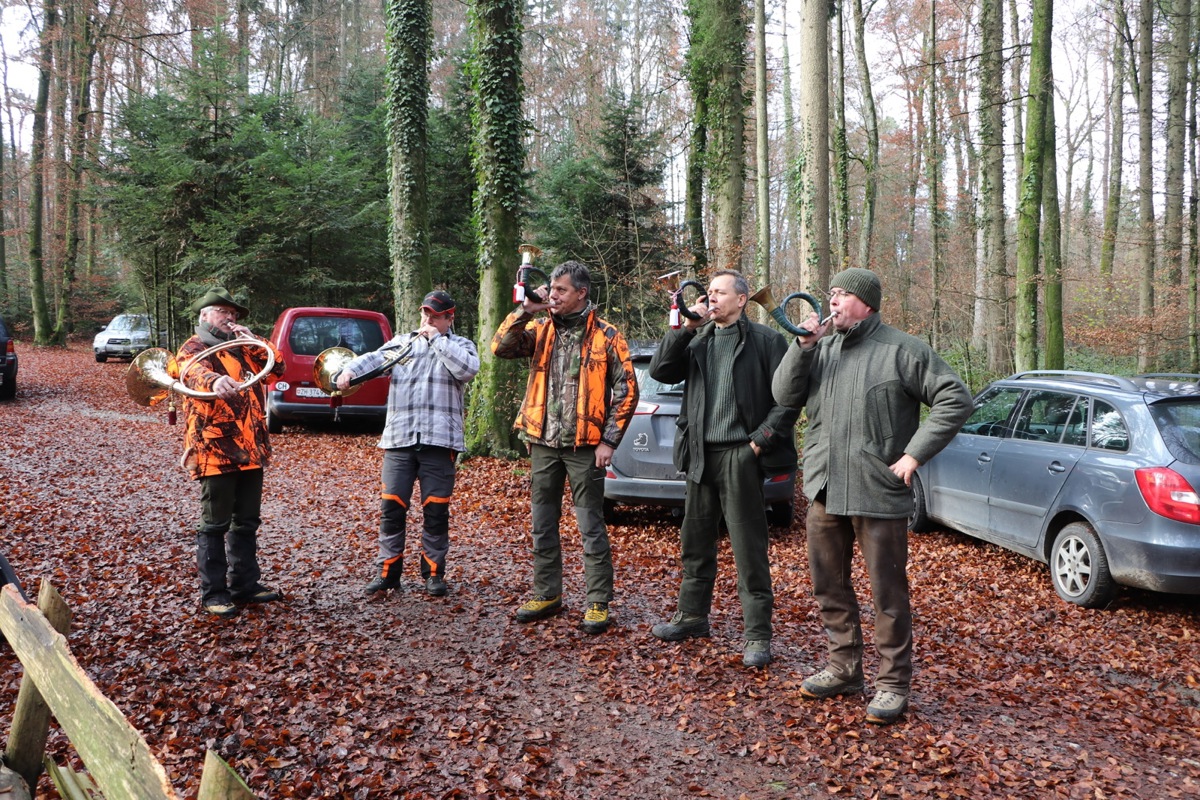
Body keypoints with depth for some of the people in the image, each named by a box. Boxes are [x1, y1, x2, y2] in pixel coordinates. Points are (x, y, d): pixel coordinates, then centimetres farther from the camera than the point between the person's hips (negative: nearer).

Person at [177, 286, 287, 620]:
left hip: (251, 450, 7)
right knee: (214, 525, 0)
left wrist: (253, 340, -2)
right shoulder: (194, 348, -4)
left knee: (246, 523, 13)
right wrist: (214, 381, -50)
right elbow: (196, 371, -27)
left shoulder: (242, 347, 18)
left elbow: (277, 366, 11)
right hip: (215, 451, -7)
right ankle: (213, 593, 6)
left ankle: (245, 584, 23)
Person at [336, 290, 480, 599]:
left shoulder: (461, 345, 10)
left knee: (436, 509, 2)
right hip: (398, 438, 2)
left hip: (439, 439, -2)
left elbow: (467, 368, -12)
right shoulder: (402, 342, 18)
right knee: (391, 507, 0)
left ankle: (434, 572, 13)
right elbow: (376, 358, 2)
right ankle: (386, 572, 8)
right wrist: (349, 370, -18)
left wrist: (436, 338, -7)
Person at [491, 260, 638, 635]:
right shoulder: (541, 330, 8)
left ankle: (598, 604, 9)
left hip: (584, 447, -5)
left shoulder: (606, 336, -4)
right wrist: (526, 310, -11)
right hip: (543, 444, 5)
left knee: (591, 529, 1)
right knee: (543, 527, 13)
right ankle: (547, 594, 26)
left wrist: (609, 440, -10)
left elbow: (626, 391, -5)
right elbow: (501, 347, -4)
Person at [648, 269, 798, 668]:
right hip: (701, 454, 6)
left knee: (748, 548, -2)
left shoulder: (765, 340, -3)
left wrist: (762, 439, -11)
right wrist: (684, 328, -5)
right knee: (695, 541, 16)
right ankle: (692, 616, 31)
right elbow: (659, 371, 2)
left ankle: (758, 635, 5)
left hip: (740, 455, -6)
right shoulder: (697, 339, 12)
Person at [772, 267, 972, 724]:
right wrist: (802, 347, -8)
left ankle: (893, 683, 13)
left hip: (878, 494, -6)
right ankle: (844, 669, 30)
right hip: (824, 492, 6)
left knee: (888, 594, 1)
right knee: (829, 587, 15)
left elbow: (955, 401, -9)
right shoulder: (822, 348, 12)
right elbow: (785, 395, 4)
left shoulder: (902, 351, -6)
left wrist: (914, 454, -13)